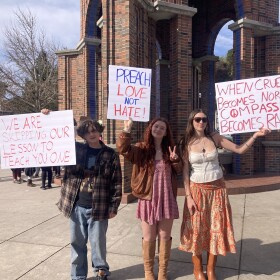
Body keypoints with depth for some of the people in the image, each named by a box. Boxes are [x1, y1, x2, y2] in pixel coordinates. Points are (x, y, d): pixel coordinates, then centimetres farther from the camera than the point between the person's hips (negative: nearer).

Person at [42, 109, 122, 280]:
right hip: (76, 206, 3)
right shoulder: (75, 149, 3)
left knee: (98, 241, 10)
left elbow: (116, 183, -3)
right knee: (77, 242, 14)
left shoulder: (111, 155, -3)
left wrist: (114, 206, -5)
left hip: (99, 207, -2)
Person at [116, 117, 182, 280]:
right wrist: (127, 130, -32)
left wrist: (176, 160, -8)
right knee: (149, 237, 9)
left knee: (165, 236, 11)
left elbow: (179, 171, 12)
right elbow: (123, 149, -20)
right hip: (148, 198, -2)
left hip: (167, 199, 3)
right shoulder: (142, 149, -3)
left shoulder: (169, 149, 7)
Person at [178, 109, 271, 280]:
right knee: (197, 229, 4)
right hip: (197, 190, -1)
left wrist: (256, 135, -13)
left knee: (216, 228, 7)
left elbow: (239, 150, 1)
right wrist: (188, 196, -10)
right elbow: (185, 171, -5)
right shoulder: (187, 143, -4)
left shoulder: (215, 138, 0)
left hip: (217, 189, 2)